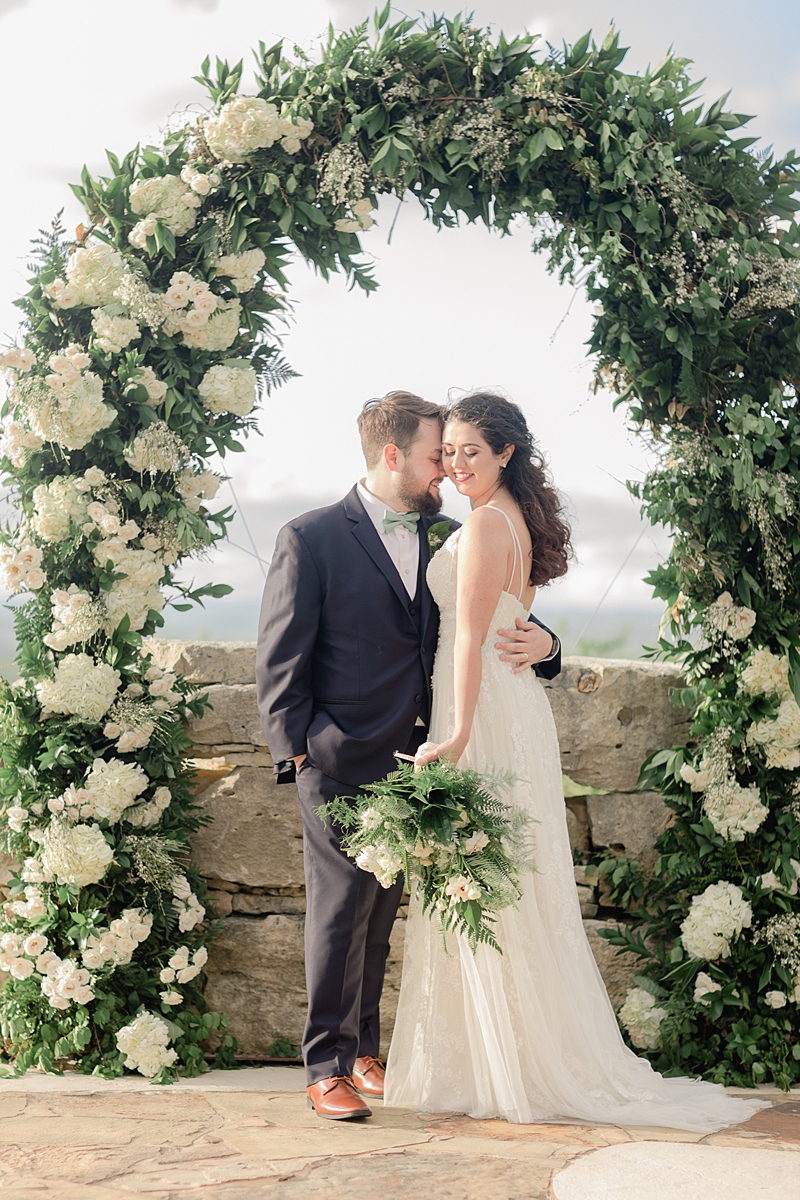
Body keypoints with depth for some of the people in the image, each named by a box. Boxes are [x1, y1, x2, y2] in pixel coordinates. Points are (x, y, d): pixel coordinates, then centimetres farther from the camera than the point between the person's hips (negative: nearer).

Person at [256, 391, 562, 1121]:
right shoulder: (311, 540, -4)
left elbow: (492, 622, 17)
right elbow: (280, 660, -4)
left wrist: (541, 643, -6)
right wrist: (298, 751, -9)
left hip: (413, 762, 5)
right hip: (341, 765, -5)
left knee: (381, 915, 12)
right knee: (341, 912, 0)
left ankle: (365, 1049, 25)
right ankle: (328, 1067, 9)